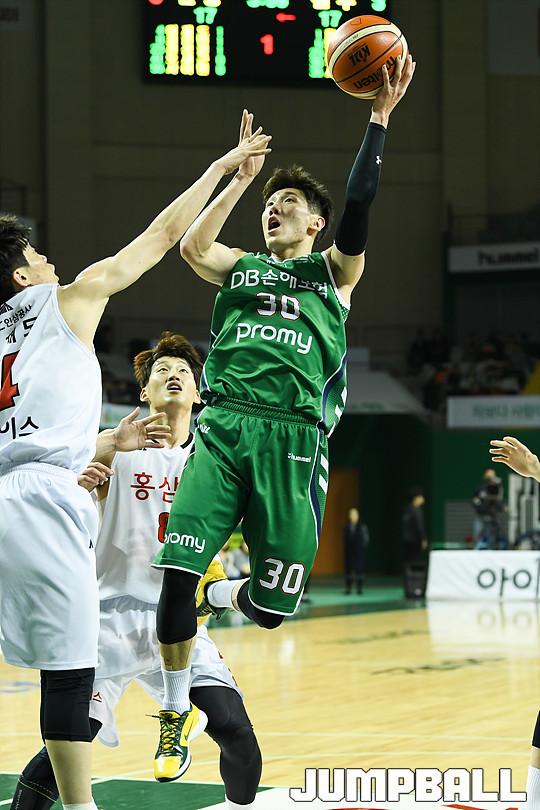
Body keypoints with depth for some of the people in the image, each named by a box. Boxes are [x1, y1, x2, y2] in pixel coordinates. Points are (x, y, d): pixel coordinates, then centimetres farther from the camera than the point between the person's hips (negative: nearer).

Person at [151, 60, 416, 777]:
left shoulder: (333, 272, 17)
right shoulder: (240, 267, 23)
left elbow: (360, 207, -1)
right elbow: (190, 244, 1)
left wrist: (379, 120, -8)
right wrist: (240, 177, 6)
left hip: (293, 438, -1)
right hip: (223, 427, 1)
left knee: (273, 604, -4)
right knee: (177, 570, -17)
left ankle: (226, 595, 34)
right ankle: (177, 708, 1)